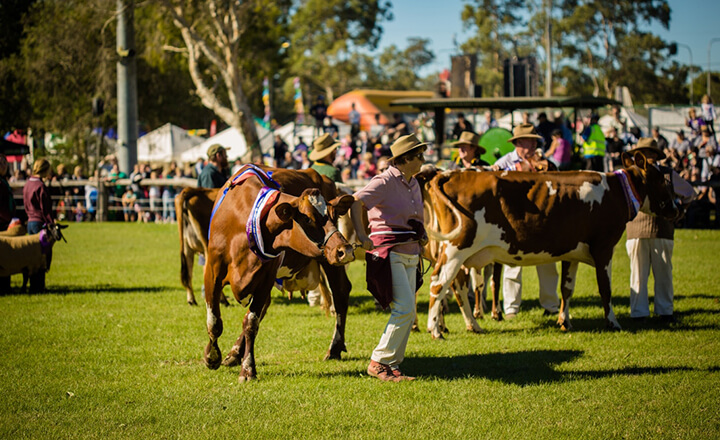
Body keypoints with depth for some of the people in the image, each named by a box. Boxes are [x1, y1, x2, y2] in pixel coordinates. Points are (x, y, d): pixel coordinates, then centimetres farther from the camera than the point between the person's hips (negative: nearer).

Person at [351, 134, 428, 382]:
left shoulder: (413, 184, 15)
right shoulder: (386, 181, -11)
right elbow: (356, 202, -21)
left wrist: (422, 235, 14)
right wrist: (361, 236, -27)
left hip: (410, 255, 9)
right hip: (389, 252, -9)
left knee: (407, 312, 6)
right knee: (404, 308, -15)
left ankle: (392, 364, 13)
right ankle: (379, 362, -7)